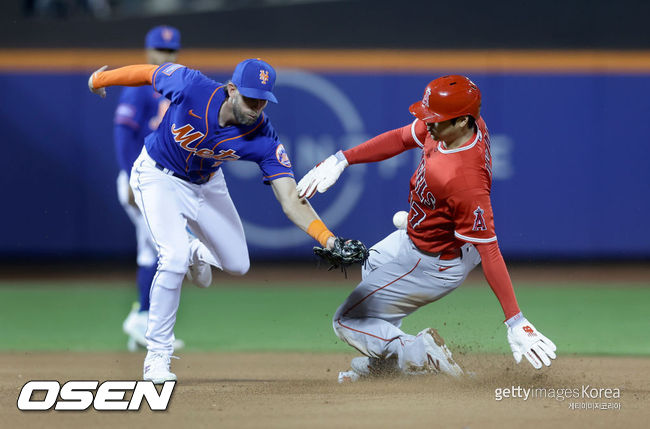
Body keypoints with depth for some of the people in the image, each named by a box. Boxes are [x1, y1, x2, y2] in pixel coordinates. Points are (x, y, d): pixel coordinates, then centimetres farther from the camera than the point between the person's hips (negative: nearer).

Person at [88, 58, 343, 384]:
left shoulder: (264, 139, -29)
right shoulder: (191, 87, -35)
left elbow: (291, 201, -32)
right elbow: (148, 73, -15)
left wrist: (329, 239, -48)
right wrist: (100, 78, 3)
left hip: (206, 184, 4)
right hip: (159, 177, -4)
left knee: (237, 265, 10)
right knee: (174, 259, -23)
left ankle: (197, 253, 48)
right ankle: (157, 356, -8)